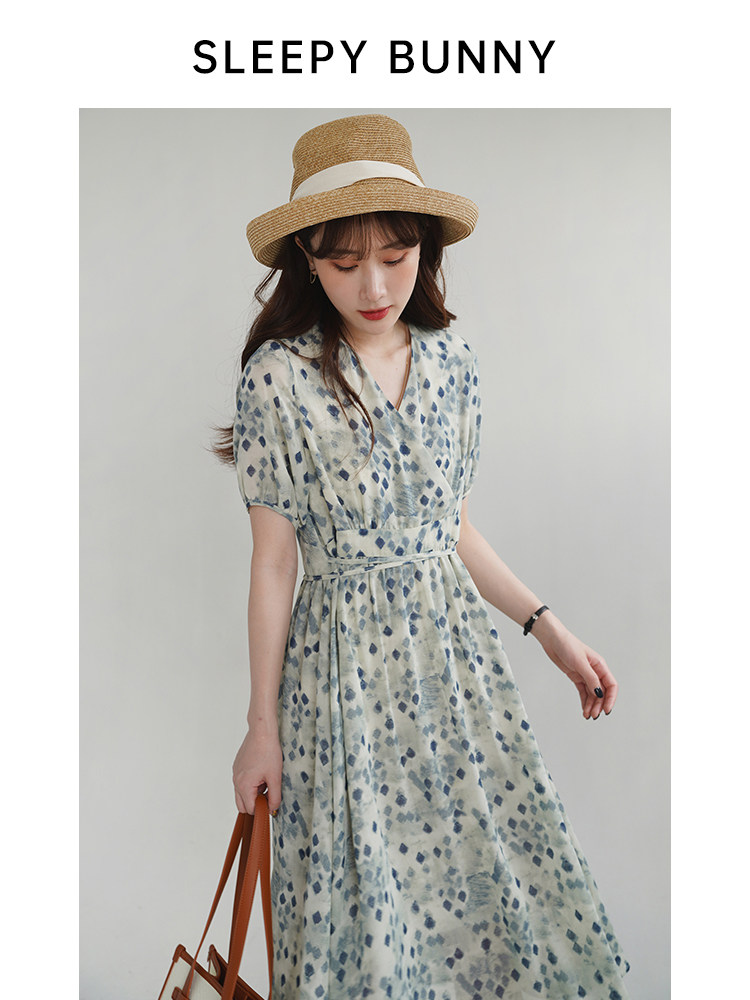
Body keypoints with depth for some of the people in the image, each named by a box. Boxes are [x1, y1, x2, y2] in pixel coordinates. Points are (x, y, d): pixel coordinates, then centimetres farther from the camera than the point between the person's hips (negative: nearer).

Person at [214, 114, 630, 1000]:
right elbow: (273, 561, -7)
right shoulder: (280, 376, -12)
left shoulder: (451, 361, 0)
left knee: (502, 863, 14)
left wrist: (547, 628, 5)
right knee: (367, 893, 10)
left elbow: (457, 531, 9)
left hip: (454, 643, 4)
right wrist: (261, 725, -3)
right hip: (346, 660, -4)